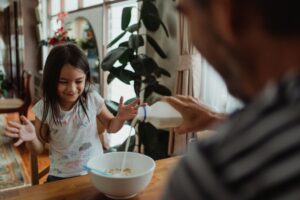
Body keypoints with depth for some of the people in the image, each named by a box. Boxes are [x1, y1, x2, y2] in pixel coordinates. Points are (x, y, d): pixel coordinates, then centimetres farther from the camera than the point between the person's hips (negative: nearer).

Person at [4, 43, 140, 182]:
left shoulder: (92, 99, -9)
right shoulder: (44, 108, -10)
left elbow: (110, 127, 8)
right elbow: (39, 150, 1)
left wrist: (120, 118, -14)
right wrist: (32, 138, -21)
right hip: (61, 177, 0)